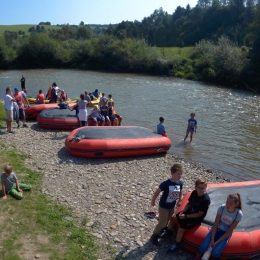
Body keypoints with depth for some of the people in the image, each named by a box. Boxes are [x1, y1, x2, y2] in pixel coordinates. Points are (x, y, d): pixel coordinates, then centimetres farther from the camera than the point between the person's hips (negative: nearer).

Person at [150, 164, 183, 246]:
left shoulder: (180, 183, -14)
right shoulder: (166, 183, -31)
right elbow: (157, 192, -18)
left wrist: (180, 200, 12)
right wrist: (153, 201, -7)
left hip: (172, 206, 6)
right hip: (163, 206, -6)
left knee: (167, 220, 24)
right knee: (162, 222, 0)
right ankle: (154, 236, 21)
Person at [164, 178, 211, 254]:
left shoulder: (206, 199, -31)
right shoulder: (194, 192, -12)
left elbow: (200, 214, -25)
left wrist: (186, 216, -22)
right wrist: (182, 212, -11)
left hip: (197, 218, -7)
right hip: (189, 211, 7)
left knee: (181, 229, -17)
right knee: (173, 218, 10)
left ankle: (176, 244, 10)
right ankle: (168, 231, 40)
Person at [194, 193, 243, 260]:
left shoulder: (239, 214, -22)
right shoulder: (222, 208, -18)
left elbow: (230, 231, -16)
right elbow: (215, 224, -12)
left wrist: (217, 242, -18)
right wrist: (212, 239, -20)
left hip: (226, 233, -1)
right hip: (217, 229, 1)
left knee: (215, 253, -23)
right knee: (203, 248, -18)